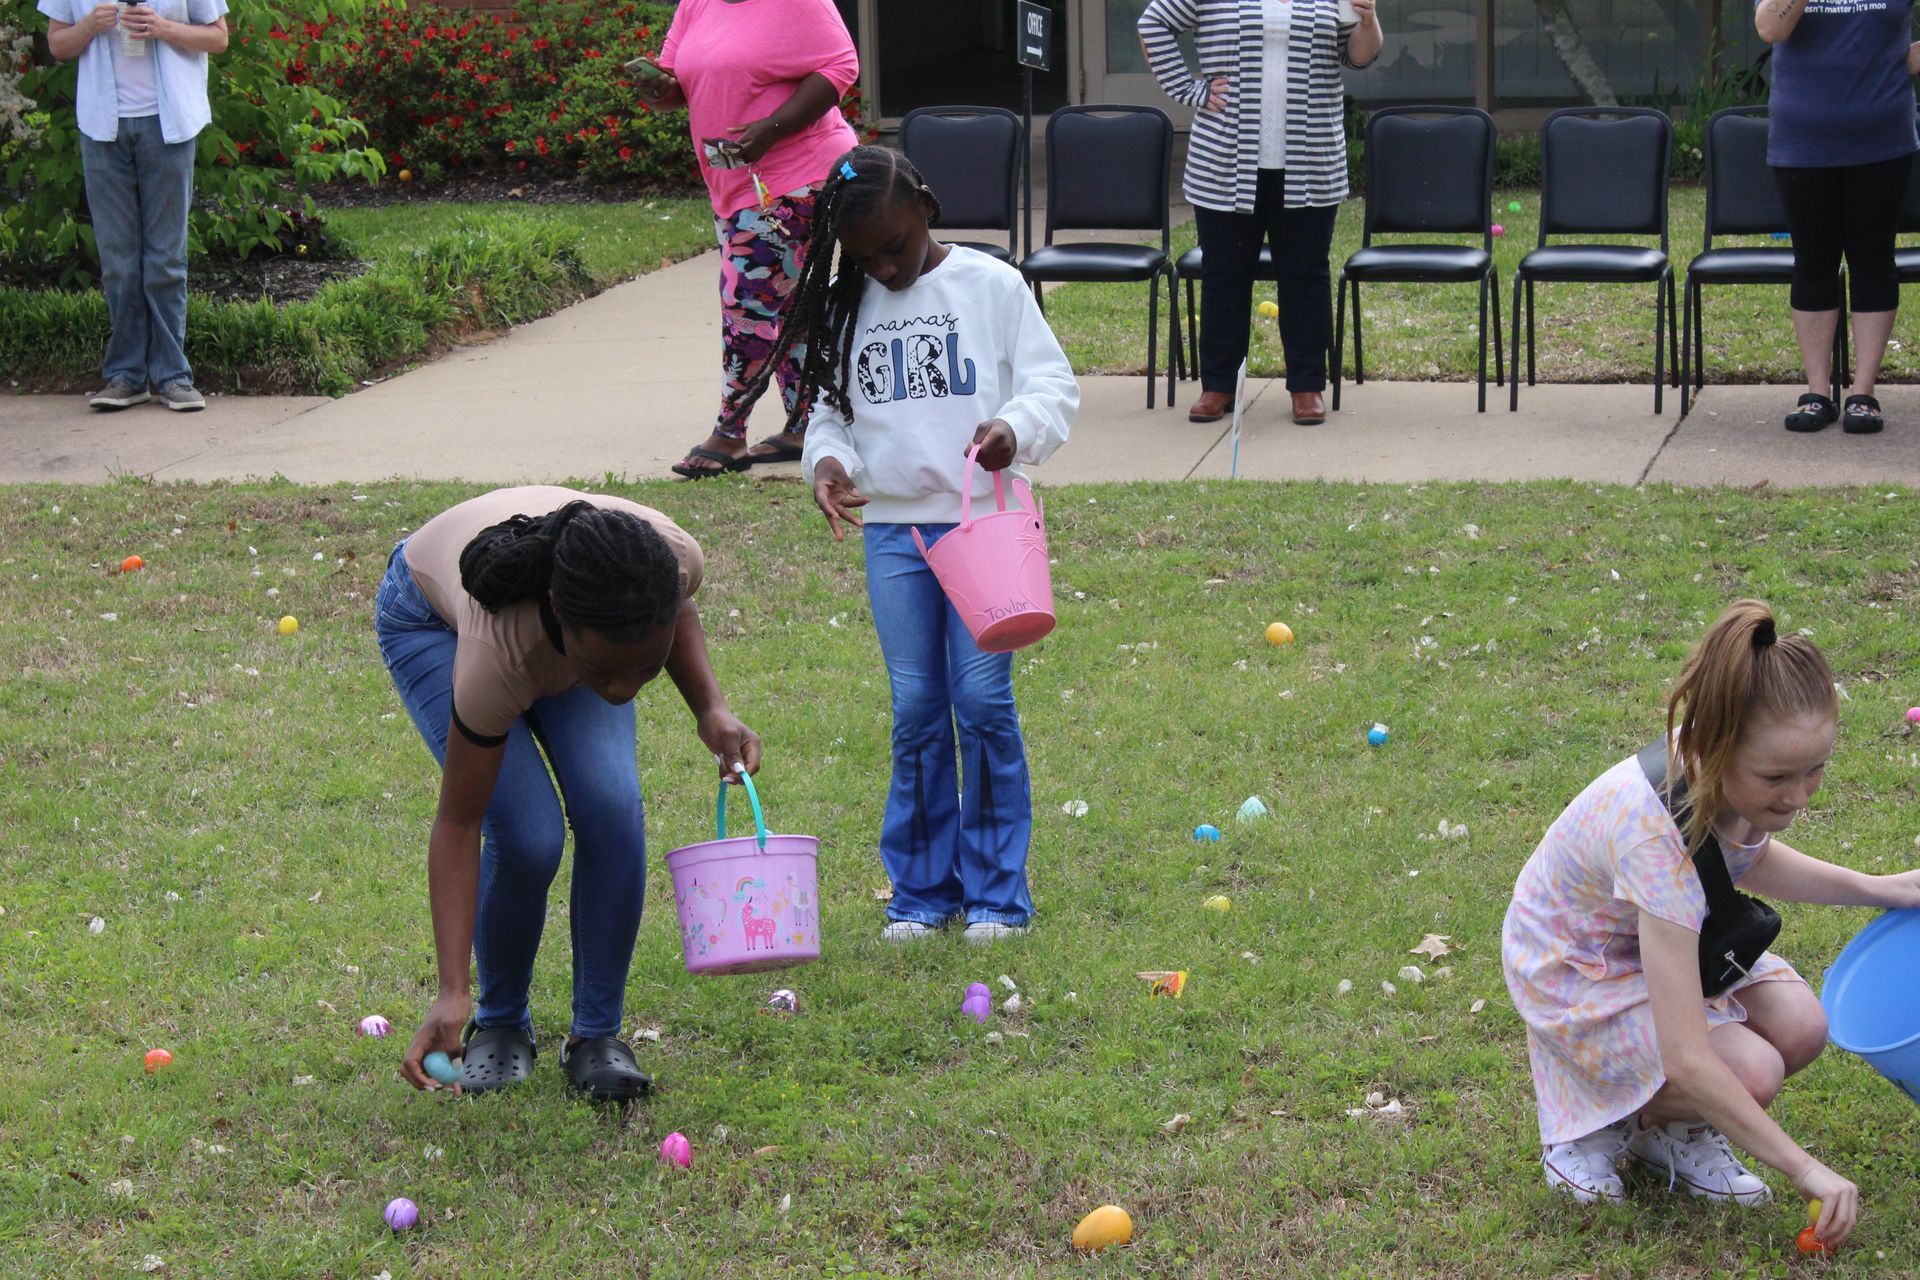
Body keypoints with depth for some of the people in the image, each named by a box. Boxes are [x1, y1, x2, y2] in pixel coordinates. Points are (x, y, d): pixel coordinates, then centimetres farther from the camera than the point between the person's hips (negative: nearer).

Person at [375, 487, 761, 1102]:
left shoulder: (677, 560, -36)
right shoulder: (496, 655, -45)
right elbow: (457, 825, -33)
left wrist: (710, 709, -22)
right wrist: (452, 994, -38)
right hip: (431, 619, -4)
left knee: (611, 808, -19)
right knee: (529, 834, -21)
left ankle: (597, 1034, -2)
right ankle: (499, 1023, 6)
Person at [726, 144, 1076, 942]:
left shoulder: (992, 287, -1)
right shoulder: (843, 308, 8)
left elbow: (1053, 383, -2)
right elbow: (831, 409, 13)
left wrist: (1015, 428, -22)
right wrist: (827, 460, -8)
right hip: (890, 527, 3)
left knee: (983, 700, -4)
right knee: (915, 710, 4)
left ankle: (996, 891, 7)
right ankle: (921, 888, 15)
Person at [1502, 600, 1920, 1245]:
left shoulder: (1731, 779, -20)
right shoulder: (1653, 835, -42)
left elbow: (1749, 858, 11)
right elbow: (1687, 1060, -40)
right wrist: (1805, 1171, -34)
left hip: (1669, 932, 7)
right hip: (1573, 970, -7)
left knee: (1800, 1028, -14)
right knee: (1752, 1073, -23)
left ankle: (1665, 1131, 12)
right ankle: (1587, 1126, 3)